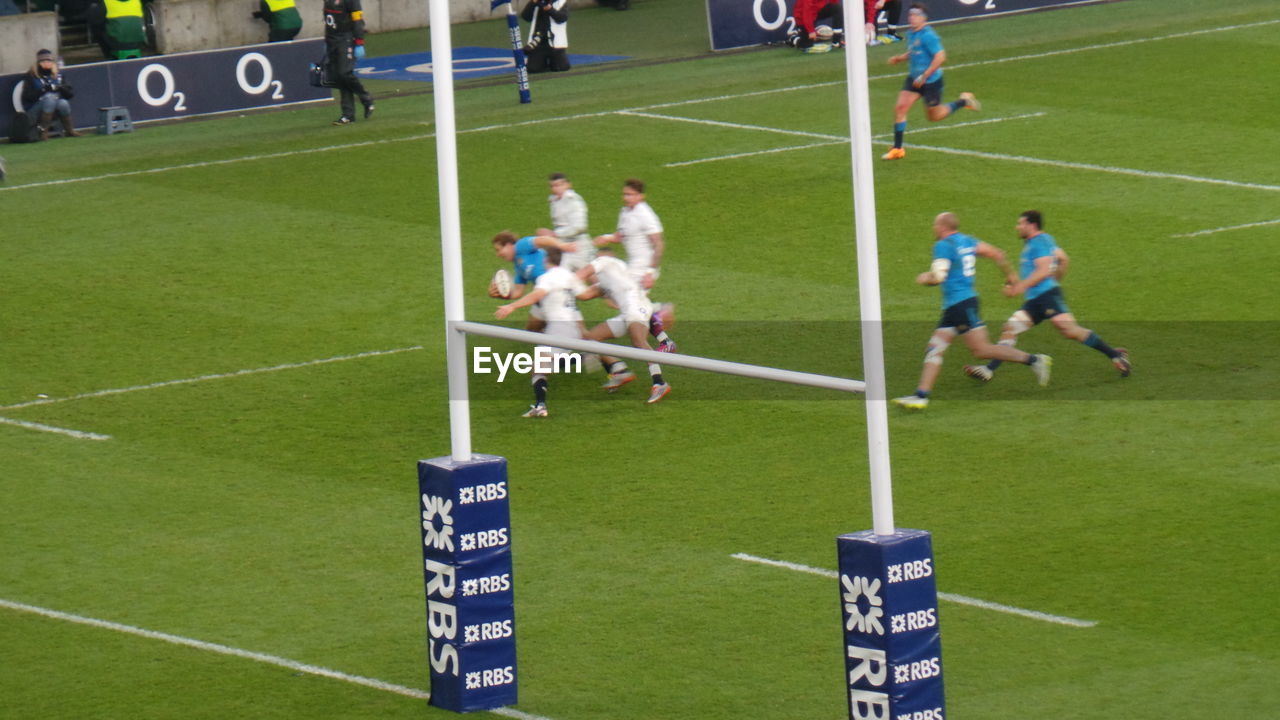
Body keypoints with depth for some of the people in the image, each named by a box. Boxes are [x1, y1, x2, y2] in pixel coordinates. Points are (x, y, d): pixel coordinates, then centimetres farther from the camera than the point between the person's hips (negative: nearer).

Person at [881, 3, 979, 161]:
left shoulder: (928, 36, -22)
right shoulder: (910, 33, 5)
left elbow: (940, 57, -25)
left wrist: (924, 76, -25)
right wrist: (900, 58, 5)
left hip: (931, 81, -8)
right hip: (914, 77, 8)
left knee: (934, 116, 8)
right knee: (900, 108, -6)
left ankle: (963, 101, 30)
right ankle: (897, 149, 0)